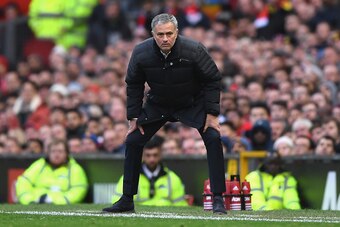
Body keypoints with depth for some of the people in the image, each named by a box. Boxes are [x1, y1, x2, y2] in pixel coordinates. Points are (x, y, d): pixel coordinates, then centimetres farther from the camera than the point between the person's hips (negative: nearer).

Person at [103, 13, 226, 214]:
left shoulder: (194, 50, -28)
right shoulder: (141, 53, -22)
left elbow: (213, 79, -15)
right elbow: (133, 85, -4)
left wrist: (212, 114, -17)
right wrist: (134, 117, -4)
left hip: (192, 103, -2)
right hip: (157, 105, 2)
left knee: (213, 139, -20)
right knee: (133, 141, -5)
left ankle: (218, 199, -12)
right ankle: (127, 201, 8)